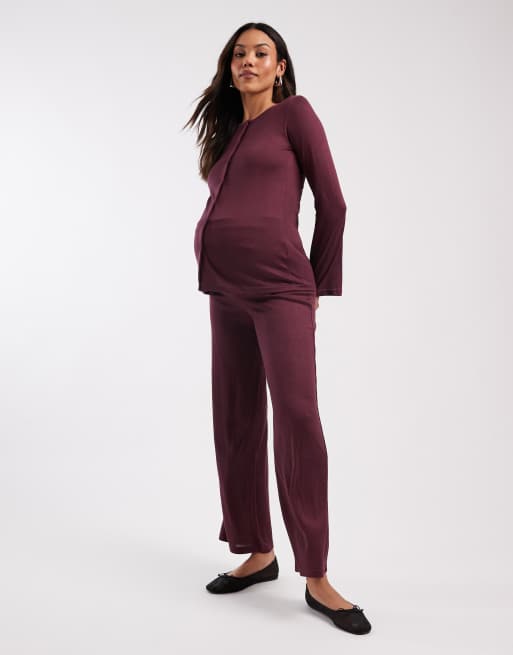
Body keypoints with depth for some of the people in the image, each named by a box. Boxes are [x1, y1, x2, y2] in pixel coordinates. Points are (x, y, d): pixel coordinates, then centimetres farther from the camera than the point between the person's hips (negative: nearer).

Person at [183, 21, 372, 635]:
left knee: (297, 418, -13)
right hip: (226, 291, 7)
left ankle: (316, 578, -6)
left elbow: (332, 202, 1)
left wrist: (321, 285, 4)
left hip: (278, 286, -7)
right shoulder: (227, 132, 20)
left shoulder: (294, 113, 3)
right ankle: (258, 553, 19)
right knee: (237, 422, 6)